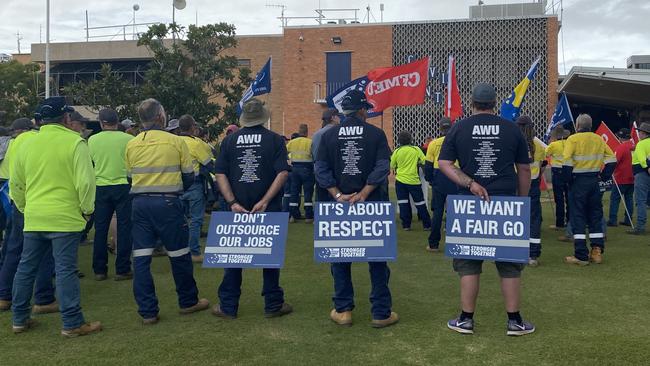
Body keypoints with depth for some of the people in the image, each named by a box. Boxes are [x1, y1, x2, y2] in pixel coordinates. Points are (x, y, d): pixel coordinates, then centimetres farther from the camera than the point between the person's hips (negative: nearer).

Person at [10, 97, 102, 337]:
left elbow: (15, 184, 15)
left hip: (33, 219, 6)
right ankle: (72, 324, 3)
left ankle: (19, 319, 26)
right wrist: (87, 209, -2)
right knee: (65, 270, -2)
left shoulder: (27, 144, 9)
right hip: (64, 218, -5)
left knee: (26, 268, 15)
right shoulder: (75, 142, -8)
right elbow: (85, 181, -15)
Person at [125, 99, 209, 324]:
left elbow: (130, 177, 12)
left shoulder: (131, 145, 4)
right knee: (179, 255, 11)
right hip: (168, 203, -3)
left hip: (140, 204, 3)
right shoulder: (176, 142, -5)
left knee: (141, 258, 6)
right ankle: (188, 302, 24)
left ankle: (147, 312, 9)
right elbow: (189, 177, 1)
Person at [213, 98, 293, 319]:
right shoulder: (274, 139, -3)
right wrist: (264, 202, -15)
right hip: (269, 210, -2)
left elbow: (220, 174, -3)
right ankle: (273, 305, 17)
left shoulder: (229, 141, 3)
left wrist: (232, 203, -8)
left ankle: (228, 306, 17)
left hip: (237, 209, 2)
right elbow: (282, 173, -13)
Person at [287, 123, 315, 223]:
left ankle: (293, 215, 12)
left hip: (295, 169, 4)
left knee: (294, 192, 10)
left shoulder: (292, 142, 3)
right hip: (307, 169, -4)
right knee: (308, 193, 2)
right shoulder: (310, 142, -10)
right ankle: (308, 216, 2)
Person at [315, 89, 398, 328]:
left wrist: (338, 196, -10)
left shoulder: (329, 135, 2)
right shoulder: (376, 134, -3)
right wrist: (362, 195, -15)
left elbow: (321, 170, -5)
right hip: (372, 205, -1)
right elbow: (382, 168, -13)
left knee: (340, 258, 12)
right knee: (377, 259, 7)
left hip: (339, 205, 2)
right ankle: (381, 313, 11)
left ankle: (343, 311, 16)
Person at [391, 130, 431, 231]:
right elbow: (425, 162, -5)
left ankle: (406, 225, 7)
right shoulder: (416, 150, -5)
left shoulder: (396, 152, -2)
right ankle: (427, 225, 12)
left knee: (403, 203, 7)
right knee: (420, 203, 7)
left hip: (400, 180, 1)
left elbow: (392, 166, 6)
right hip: (414, 180, -1)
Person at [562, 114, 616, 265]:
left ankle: (581, 256, 0)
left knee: (578, 218, 0)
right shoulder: (599, 139, 9)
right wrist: (604, 177, 10)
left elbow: (567, 162, -18)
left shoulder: (573, 139, -8)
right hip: (595, 181, 5)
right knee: (596, 216, 14)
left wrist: (568, 179, -7)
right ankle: (597, 252, 16)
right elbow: (612, 159, 7)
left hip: (578, 181, -5)